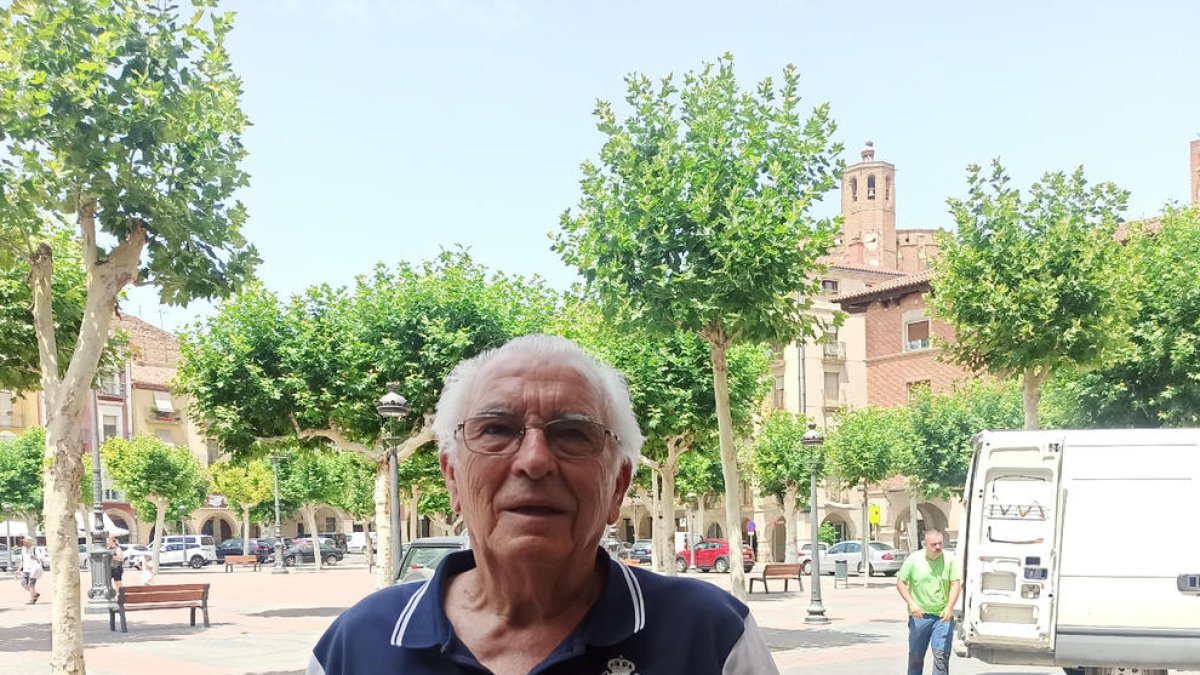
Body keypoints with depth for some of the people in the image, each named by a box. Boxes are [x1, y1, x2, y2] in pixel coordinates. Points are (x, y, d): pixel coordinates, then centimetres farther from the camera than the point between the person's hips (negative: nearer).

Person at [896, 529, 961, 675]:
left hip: (943, 616, -1)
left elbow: (956, 584, -4)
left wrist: (949, 608, -18)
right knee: (915, 655, 10)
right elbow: (900, 583, 2)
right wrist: (911, 604, -11)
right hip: (919, 615, 1)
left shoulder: (950, 560, -1)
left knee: (942, 655, -8)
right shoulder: (913, 560, -1)